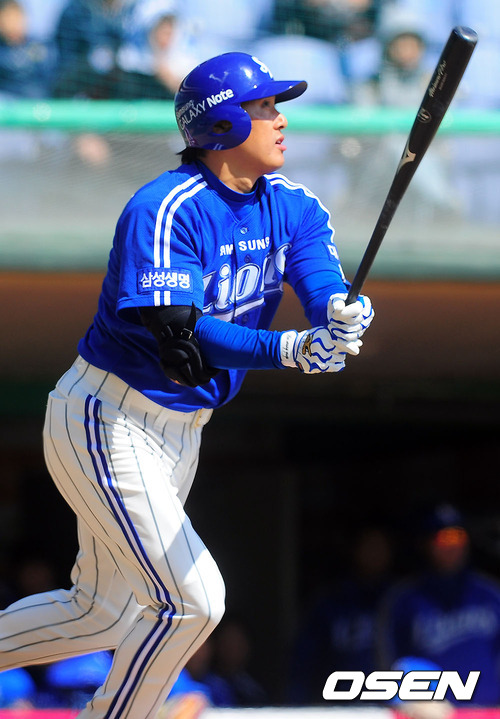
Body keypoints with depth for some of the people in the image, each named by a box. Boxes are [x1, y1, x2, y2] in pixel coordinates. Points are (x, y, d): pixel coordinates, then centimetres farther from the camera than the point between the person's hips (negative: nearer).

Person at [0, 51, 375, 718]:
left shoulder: (291, 206, 1)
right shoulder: (166, 210, -22)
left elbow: (326, 283, -13)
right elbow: (178, 340, -32)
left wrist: (342, 314, -39)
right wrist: (288, 351, -45)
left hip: (180, 430, 8)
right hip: (109, 426, -8)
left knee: (103, 614, 15)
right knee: (191, 600, -15)